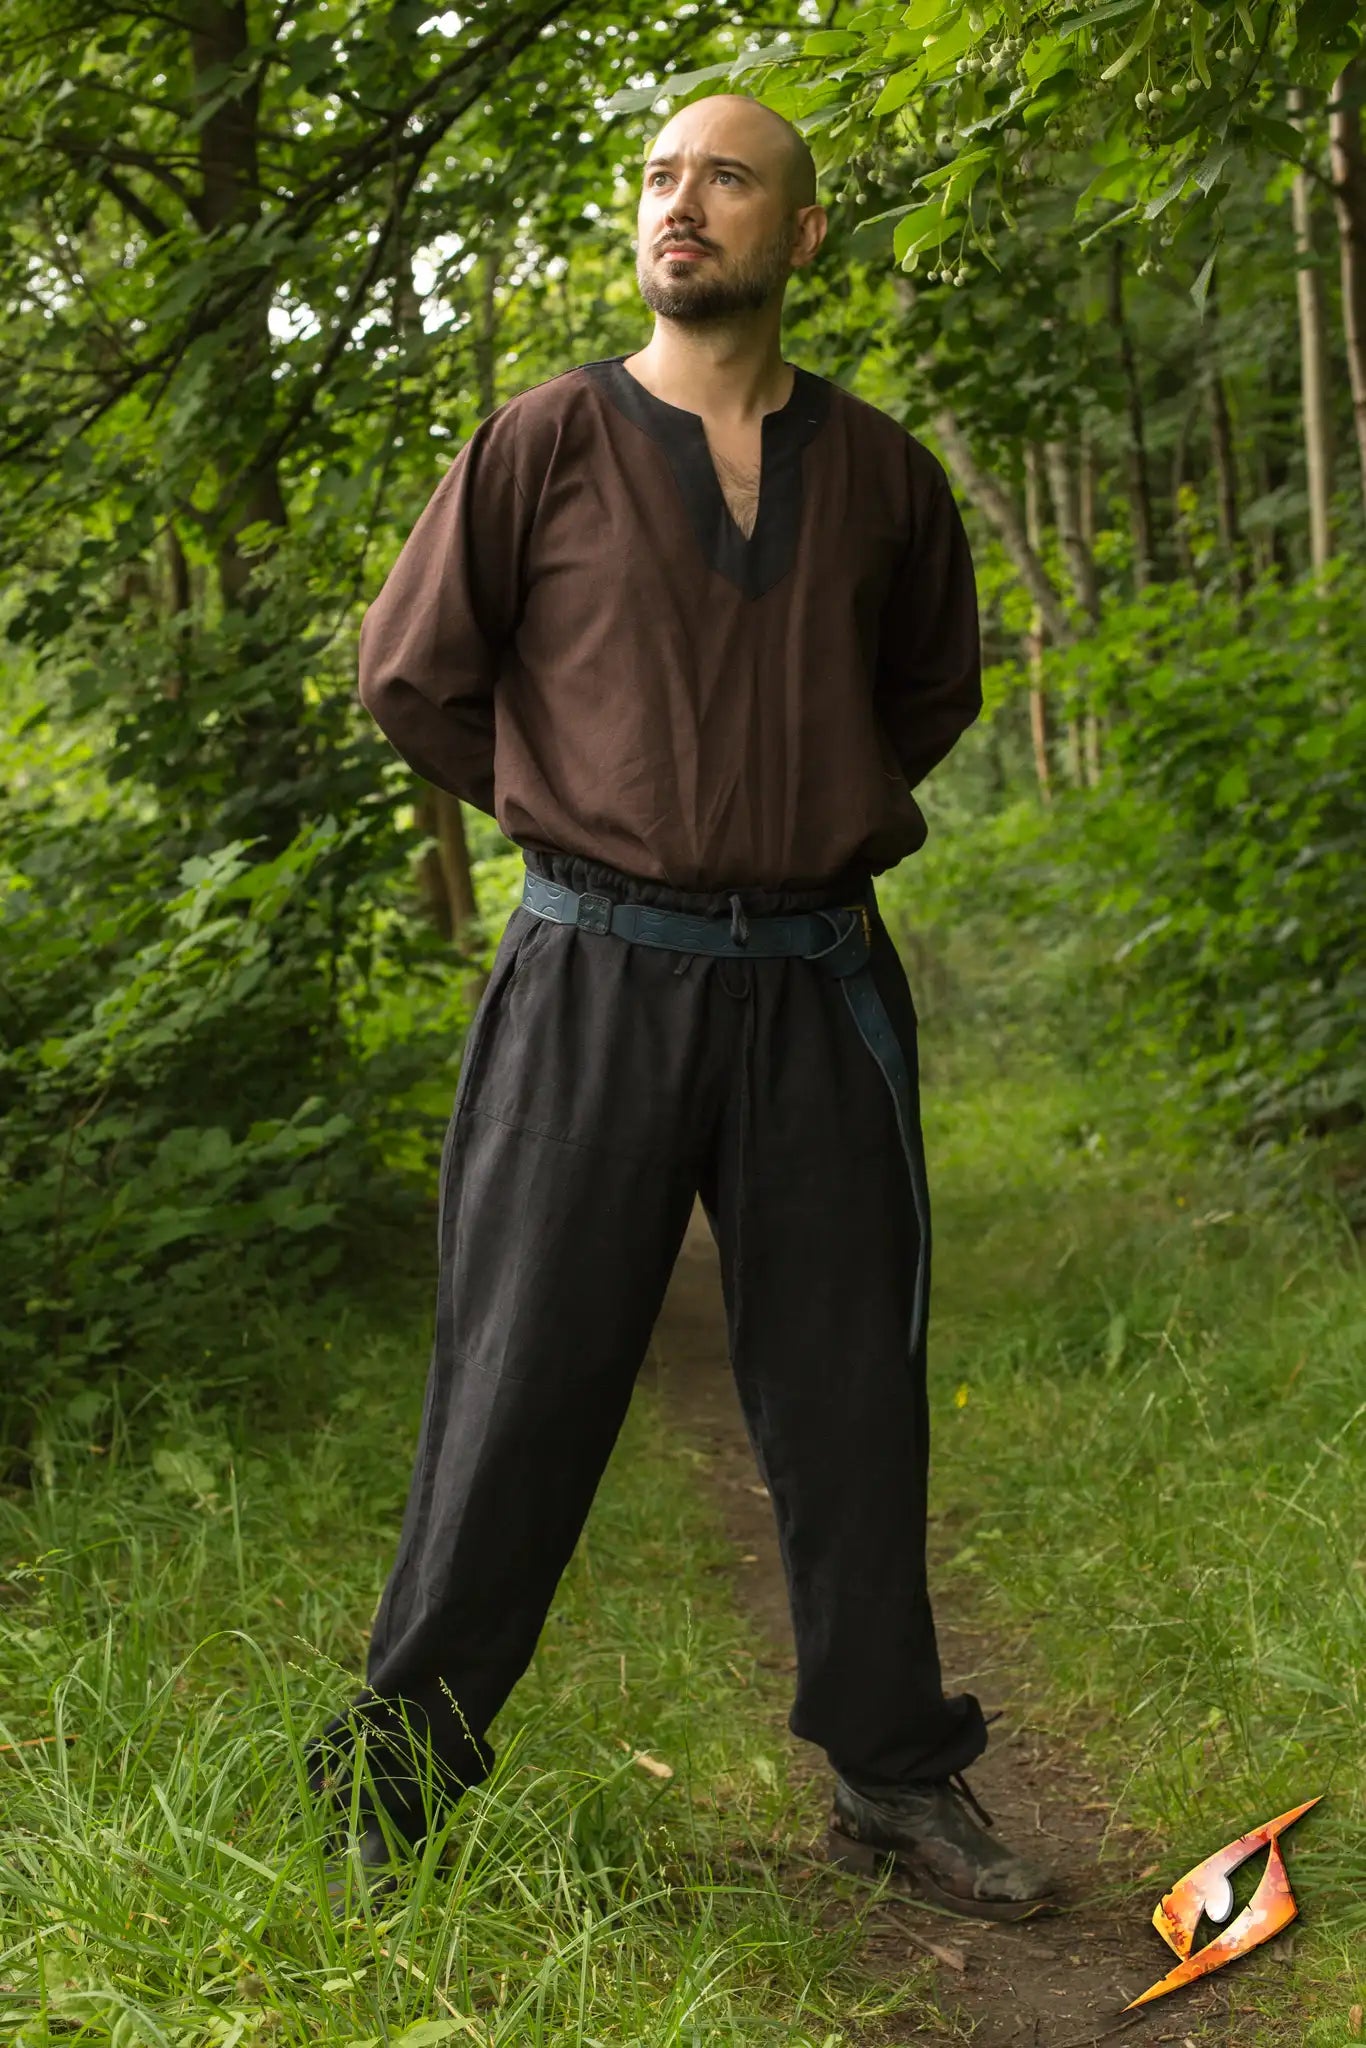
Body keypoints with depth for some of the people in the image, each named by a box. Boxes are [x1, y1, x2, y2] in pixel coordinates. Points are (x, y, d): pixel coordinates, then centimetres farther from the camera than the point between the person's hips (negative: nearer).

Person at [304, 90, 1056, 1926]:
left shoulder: (881, 474, 8)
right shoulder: (546, 444, 1)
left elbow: (934, 689, 24)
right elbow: (414, 678, 7)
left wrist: (822, 819, 13)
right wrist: (576, 817, 10)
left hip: (819, 984, 3)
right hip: (598, 970, -2)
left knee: (850, 1396, 8)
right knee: (521, 1390, 1)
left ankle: (898, 1783, 23)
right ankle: (393, 1787, 15)